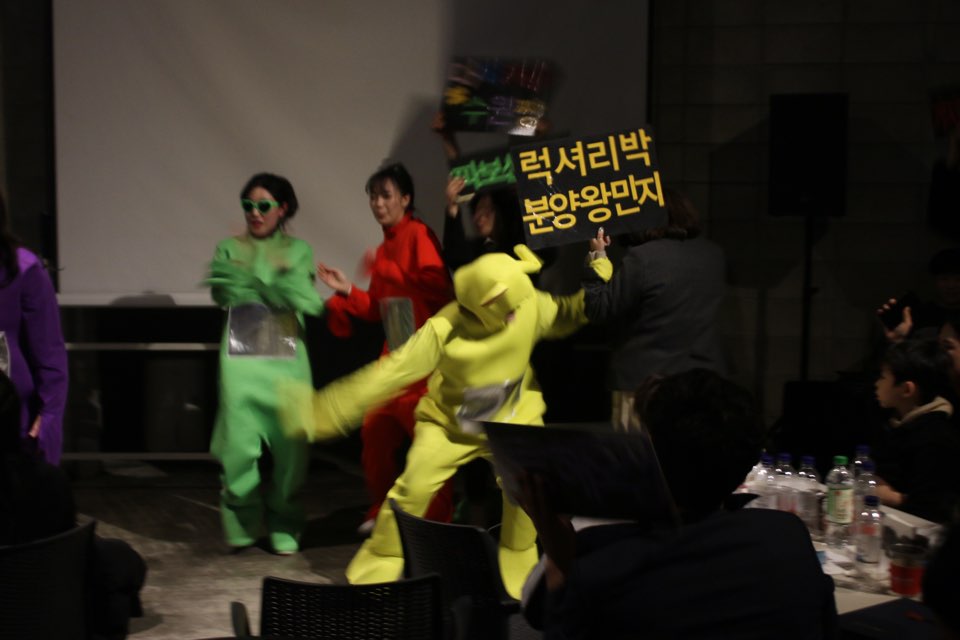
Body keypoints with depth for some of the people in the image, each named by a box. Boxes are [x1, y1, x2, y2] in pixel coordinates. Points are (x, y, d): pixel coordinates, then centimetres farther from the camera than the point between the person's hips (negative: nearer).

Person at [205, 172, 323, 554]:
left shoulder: (298, 251, 9)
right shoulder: (230, 248, 11)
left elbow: (306, 300, -7)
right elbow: (223, 293, -6)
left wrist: (250, 282, -18)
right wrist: (275, 286, -19)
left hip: (287, 360, 0)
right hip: (241, 361, 0)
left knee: (291, 443, -3)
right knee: (238, 443, -6)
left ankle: (284, 526, 11)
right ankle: (242, 523, 11)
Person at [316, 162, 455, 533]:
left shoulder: (419, 234, -8)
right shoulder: (385, 248, 17)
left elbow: (438, 286, -23)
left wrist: (387, 272, -22)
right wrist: (346, 290, 8)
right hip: (394, 355, 9)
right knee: (376, 432, 13)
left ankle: (437, 519, 2)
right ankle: (383, 512, 28)